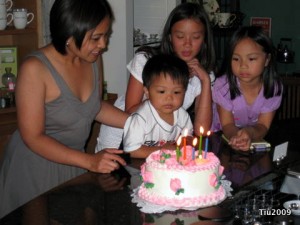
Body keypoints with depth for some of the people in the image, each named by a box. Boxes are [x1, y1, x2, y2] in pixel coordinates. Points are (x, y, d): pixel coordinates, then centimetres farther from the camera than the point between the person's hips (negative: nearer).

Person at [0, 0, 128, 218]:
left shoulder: (93, 59, -8)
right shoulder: (35, 68, -25)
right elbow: (33, 137, -22)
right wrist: (90, 161, -28)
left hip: (73, 164, 6)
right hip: (35, 169, -5)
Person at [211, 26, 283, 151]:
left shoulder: (274, 88, -12)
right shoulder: (222, 86, -16)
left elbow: (263, 126, -12)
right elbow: (227, 125, -13)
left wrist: (250, 133, -35)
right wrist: (236, 137, -37)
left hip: (253, 141, 2)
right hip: (221, 140, -2)